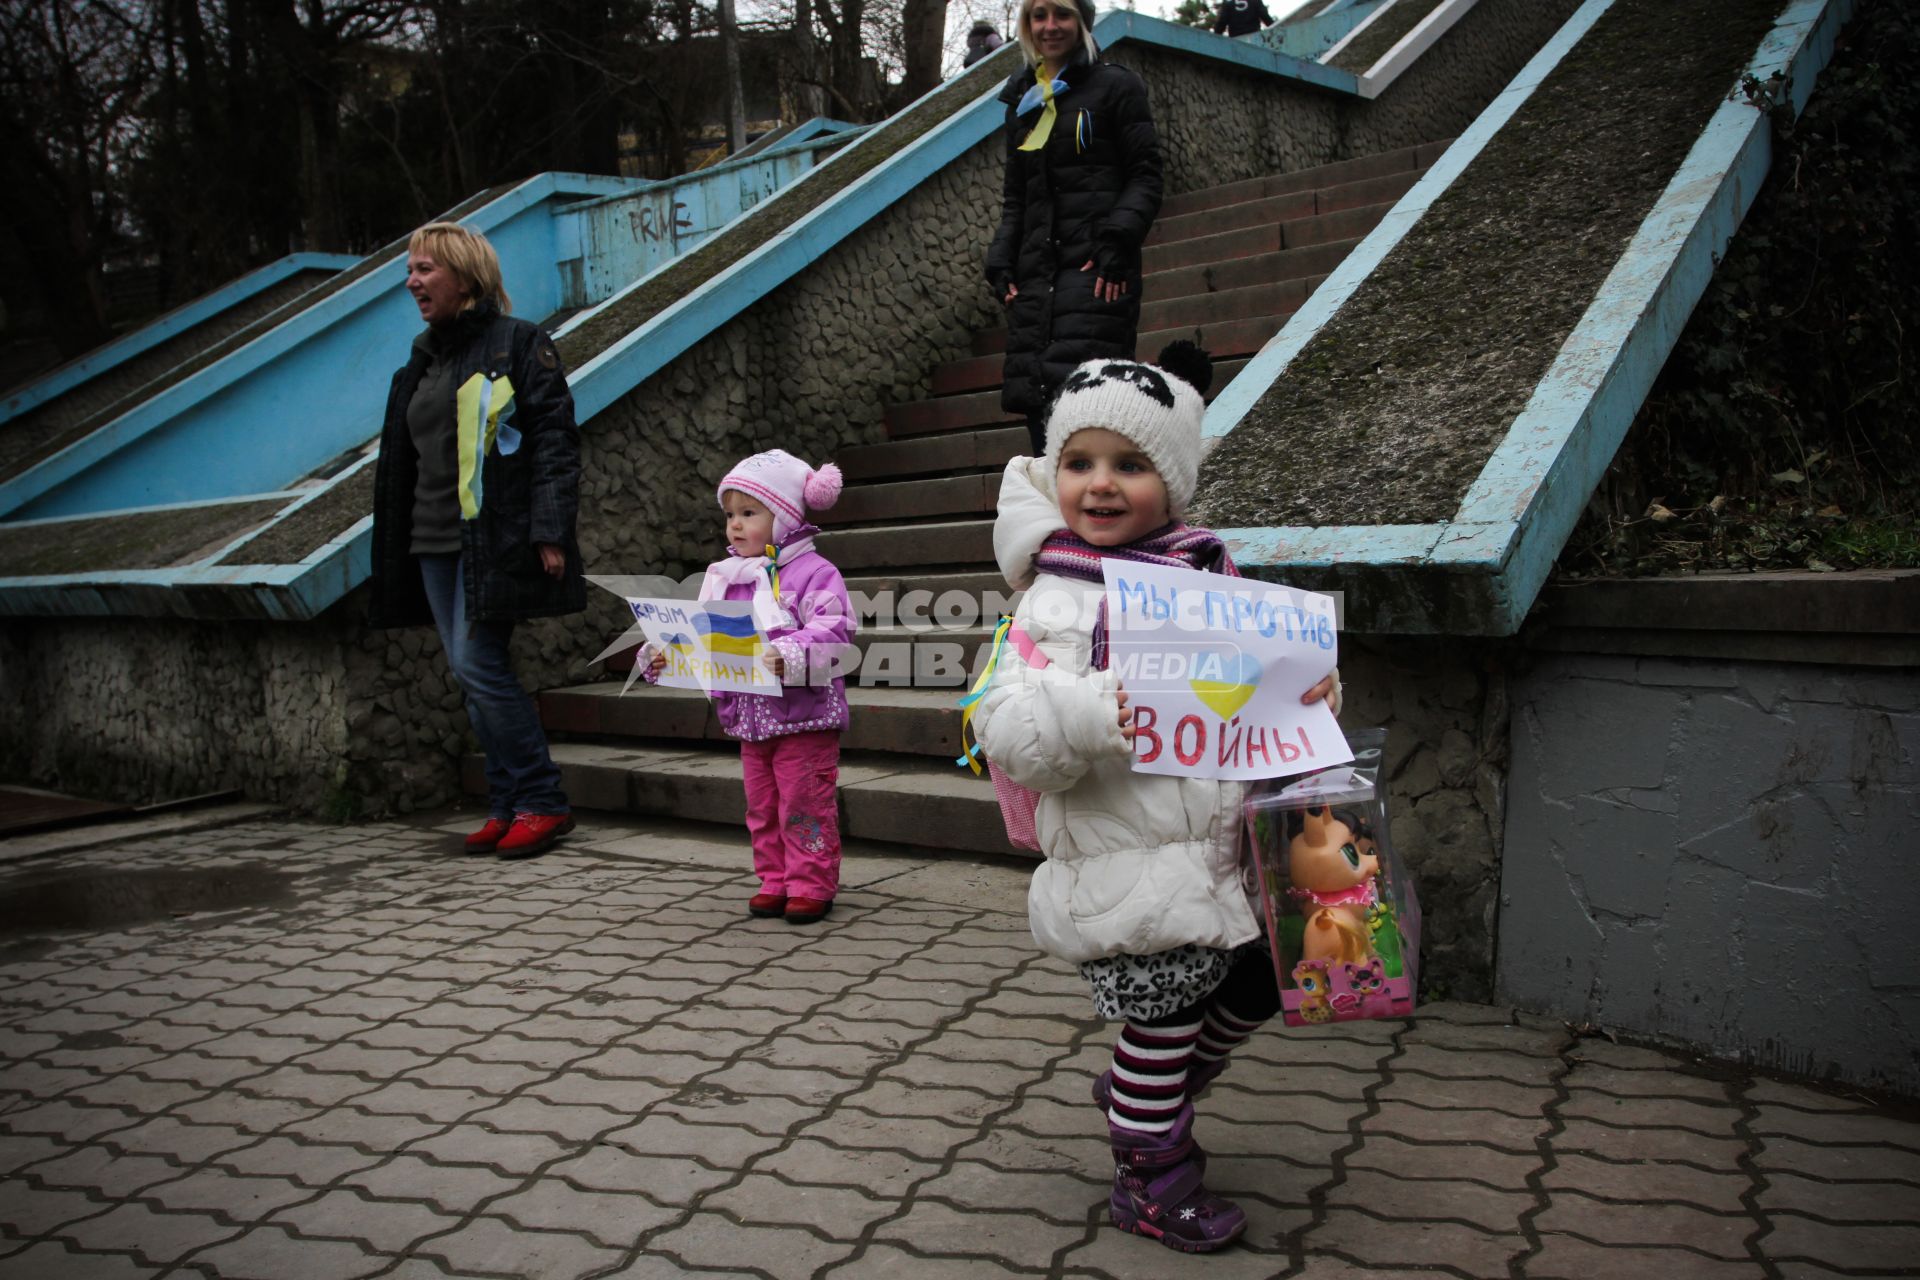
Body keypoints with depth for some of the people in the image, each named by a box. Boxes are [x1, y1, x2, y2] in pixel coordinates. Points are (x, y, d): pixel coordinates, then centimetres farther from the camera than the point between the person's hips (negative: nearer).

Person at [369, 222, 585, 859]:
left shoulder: (517, 343, -4)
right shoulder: (422, 360, 19)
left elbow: (554, 440, -10)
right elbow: (402, 461, 24)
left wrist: (549, 530, -18)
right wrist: (396, 552, 21)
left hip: (493, 538, -8)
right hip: (435, 543, 8)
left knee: (478, 666, -13)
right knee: (473, 675, 7)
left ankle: (542, 803, -2)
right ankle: (508, 806, 15)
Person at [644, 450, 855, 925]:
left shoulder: (814, 573, -10)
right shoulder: (726, 578, 10)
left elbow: (830, 632, -22)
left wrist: (789, 658, -35)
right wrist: (663, 657, -4)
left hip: (804, 718, -7)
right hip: (749, 719, 7)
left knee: (804, 804, 0)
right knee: (762, 807, 14)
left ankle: (811, 885, 11)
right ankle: (774, 881, 25)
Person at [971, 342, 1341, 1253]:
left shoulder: (1205, 575, 6)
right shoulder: (1058, 601, -12)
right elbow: (1008, 733, -20)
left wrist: (1309, 688, -3)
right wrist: (1094, 711, -36)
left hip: (1214, 851, 7)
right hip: (1124, 863, -7)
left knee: (1252, 987, 20)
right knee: (1163, 1012, 2)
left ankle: (1142, 1099, 45)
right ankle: (1146, 1179, 28)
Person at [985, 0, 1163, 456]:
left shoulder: (1114, 85, 5)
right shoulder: (1022, 101, 22)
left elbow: (1145, 177, -1)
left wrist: (1116, 244, -15)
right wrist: (1002, 264, 10)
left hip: (1096, 267, -6)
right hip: (1035, 271, 6)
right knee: (1030, 393, -2)